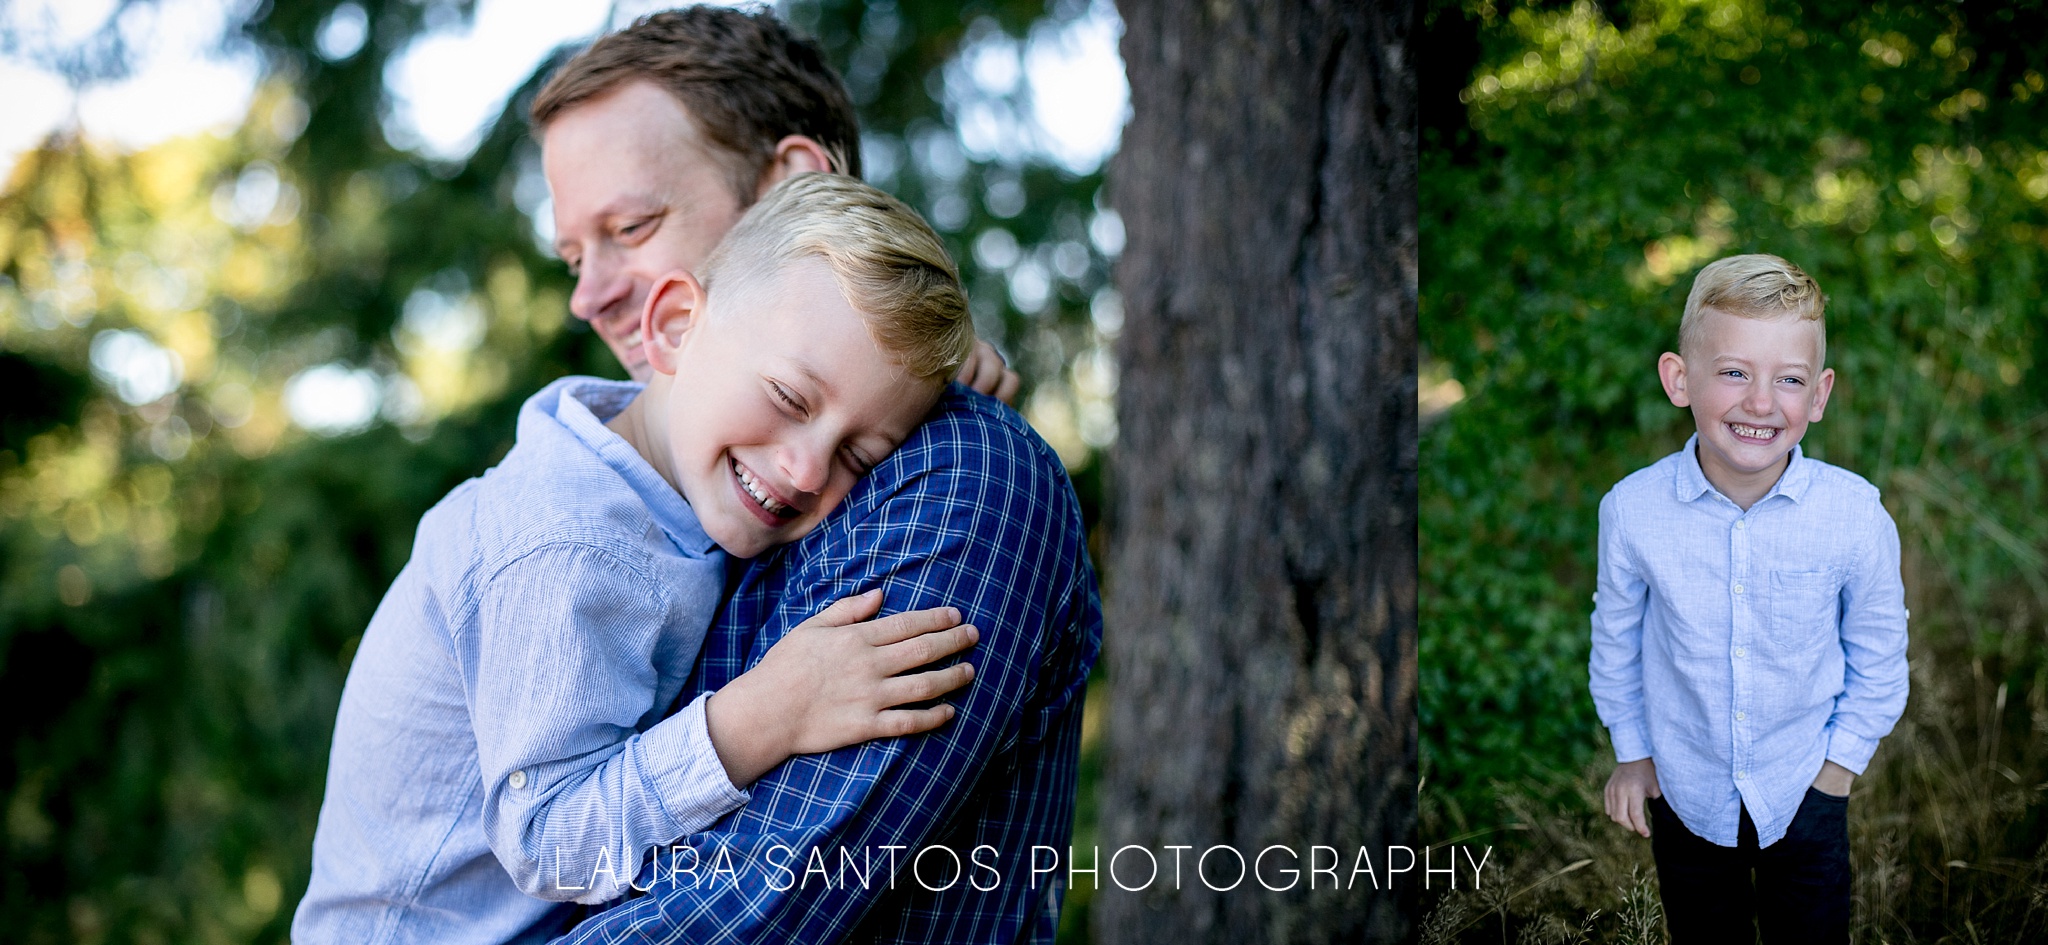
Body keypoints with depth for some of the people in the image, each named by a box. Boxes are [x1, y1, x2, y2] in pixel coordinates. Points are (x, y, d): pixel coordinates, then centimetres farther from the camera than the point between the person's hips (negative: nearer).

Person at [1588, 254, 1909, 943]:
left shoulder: (1855, 516, -20)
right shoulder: (1633, 511, -20)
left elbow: (1877, 654, -3)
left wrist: (1843, 756, 1)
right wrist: (1630, 750, 6)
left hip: (1804, 789, 0)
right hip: (1686, 788, 0)